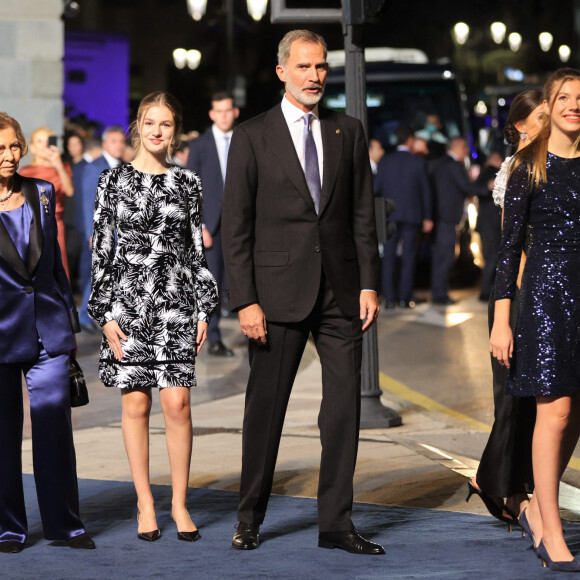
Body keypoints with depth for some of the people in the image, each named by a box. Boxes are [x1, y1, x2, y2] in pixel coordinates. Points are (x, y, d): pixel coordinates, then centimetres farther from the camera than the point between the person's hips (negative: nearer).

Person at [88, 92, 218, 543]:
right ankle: (145, 503, 11)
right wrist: (105, 313, -3)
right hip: (127, 300, -1)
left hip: (175, 302, 1)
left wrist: (204, 310, 4)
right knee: (136, 404, 1)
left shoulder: (188, 184, 7)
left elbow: (197, 251, 9)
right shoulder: (113, 181, 4)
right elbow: (101, 250, 3)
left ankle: (180, 503, 5)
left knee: (178, 402, -5)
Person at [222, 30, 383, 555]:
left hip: (341, 293, 3)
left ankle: (336, 523, 10)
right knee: (265, 407, 3)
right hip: (279, 292, -3)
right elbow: (236, 228, -2)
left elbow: (363, 214, 11)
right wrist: (245, 301, -9)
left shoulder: (348, 132, 10)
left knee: (345, 408, 2)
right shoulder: (252, 137, 0)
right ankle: (250, 519, 17)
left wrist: (369, 284, 2)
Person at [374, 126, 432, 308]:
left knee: (388, 256, 4)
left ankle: (389, 298, 0)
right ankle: (405, 297, 0)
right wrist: (427, 217, 8)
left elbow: (376, 188, 1)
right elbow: (425, 190, 1)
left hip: (389, 215, 1)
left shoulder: (385, 161, 1)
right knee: (408, 257, 3)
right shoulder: (418, 162, -2)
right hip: (412, 215, -1)